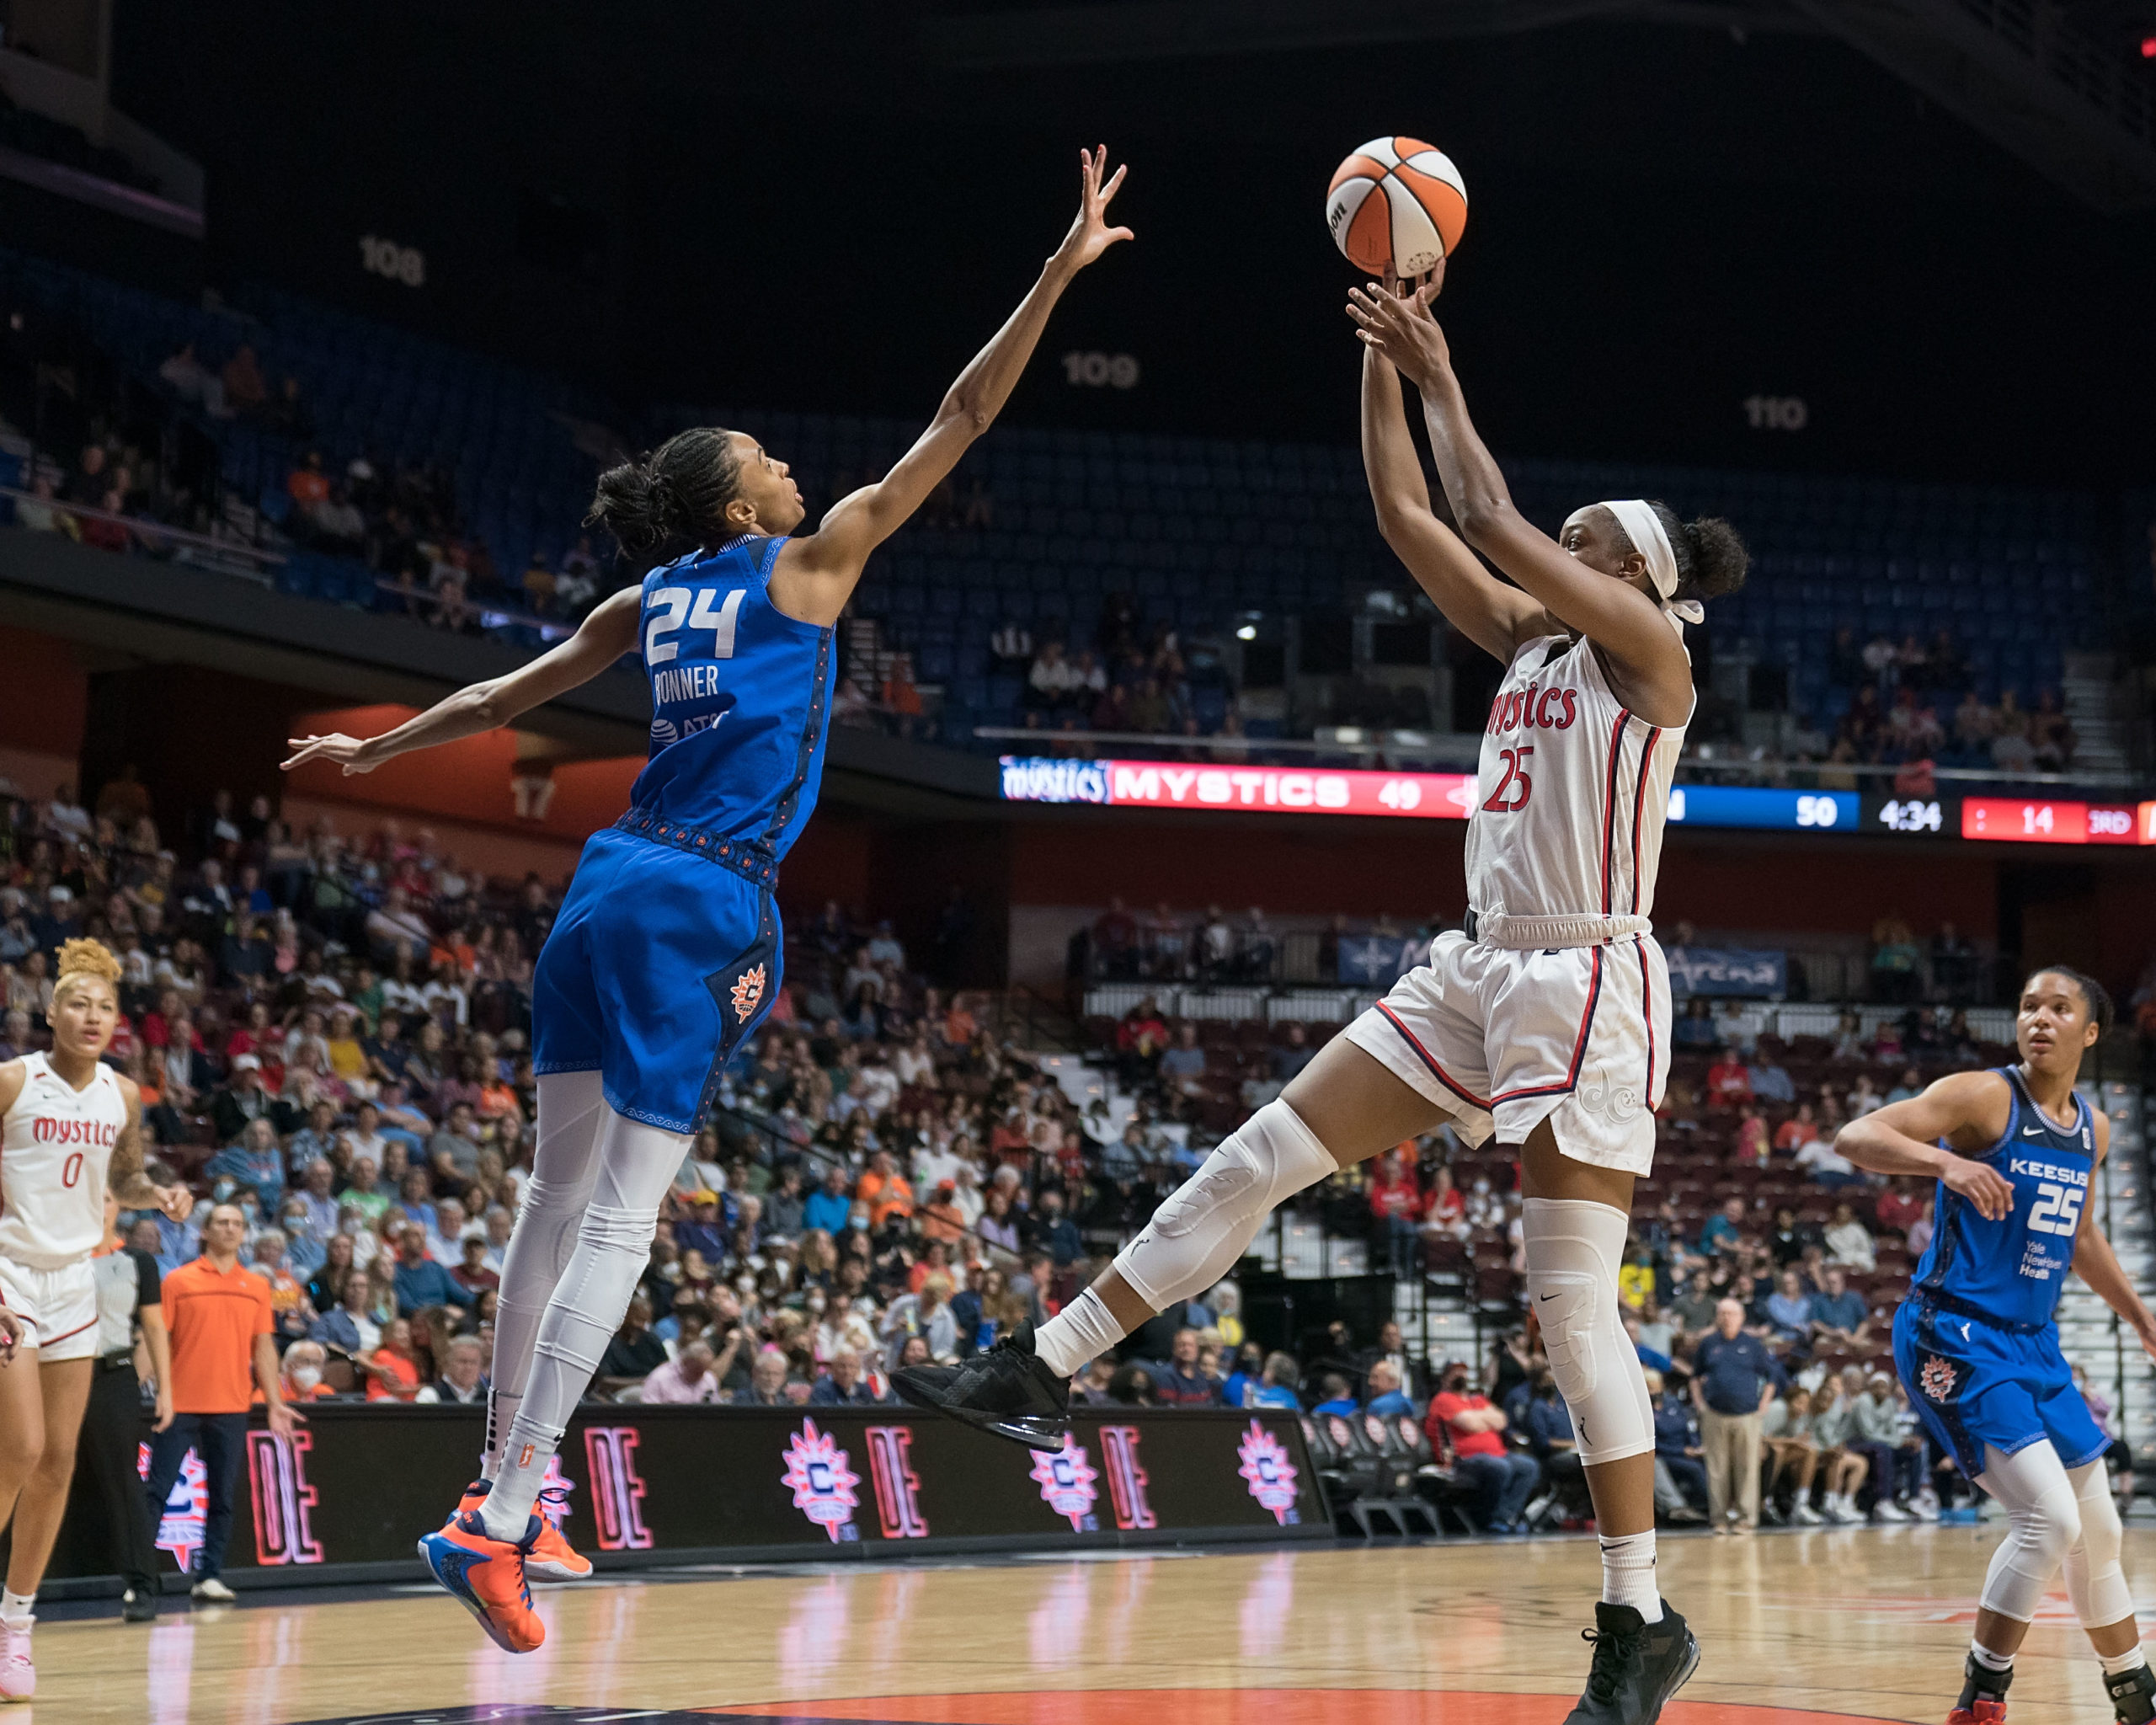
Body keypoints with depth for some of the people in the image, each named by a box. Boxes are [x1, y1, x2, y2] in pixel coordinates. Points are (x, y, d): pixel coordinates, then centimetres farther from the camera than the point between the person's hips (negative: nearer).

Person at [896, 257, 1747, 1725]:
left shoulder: (1651, 651, -5)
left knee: (1573, 1299, -10)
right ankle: (1044, 1374, 7)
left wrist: (1444, 381, -2)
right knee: (1257, 1163, 2)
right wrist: (1387, 363, 7)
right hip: (1479, 968, 8)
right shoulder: (1526, 641, 16)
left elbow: (1492, 521, -12)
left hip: (1590, 982, -8)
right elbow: (1411, 520, 14)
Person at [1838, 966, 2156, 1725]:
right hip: (1957, 1337, -8)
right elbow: (1856, 1137, -22)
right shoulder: (1984, 1098, -11)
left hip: (2033, 1342, 8)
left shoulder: (2092, 1131, 11)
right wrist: (1945, 1161, -38)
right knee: (2049, 1517, -20)